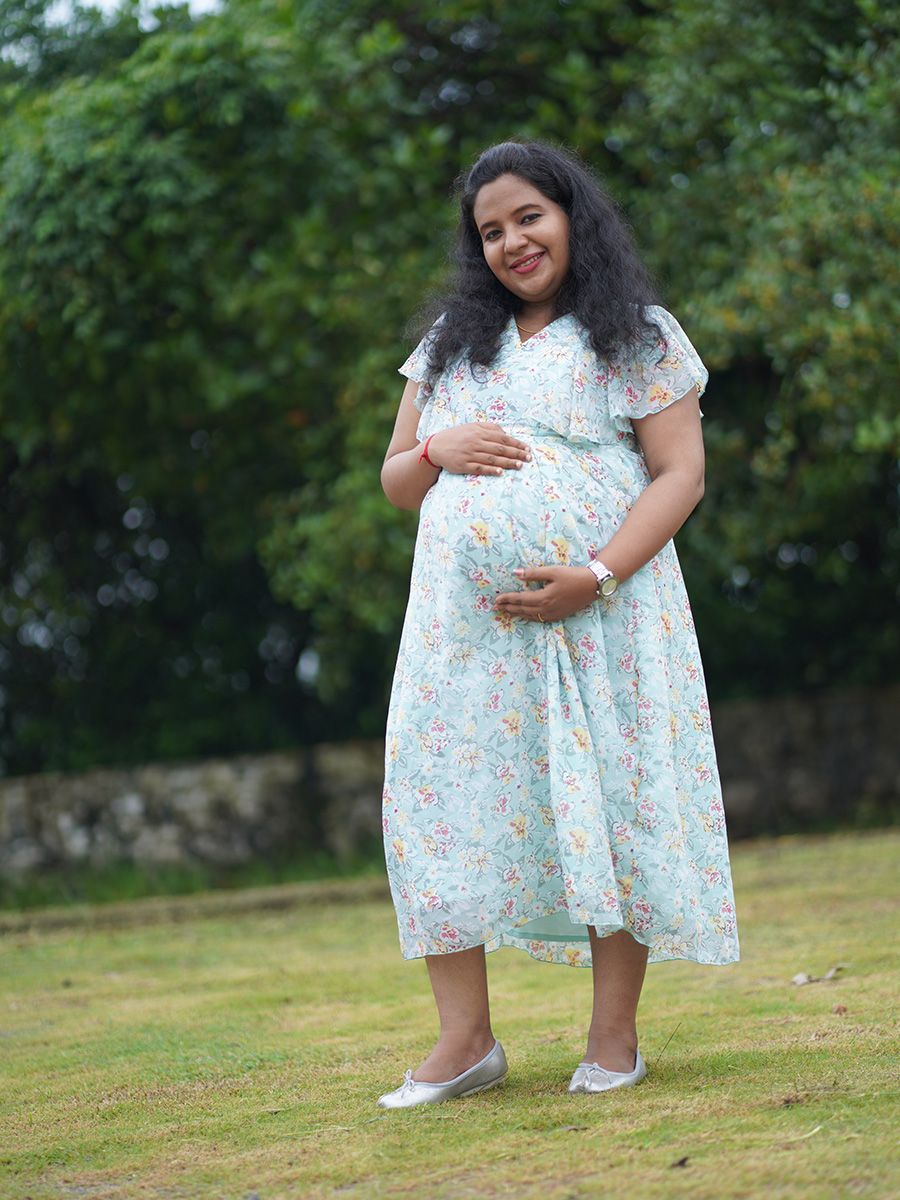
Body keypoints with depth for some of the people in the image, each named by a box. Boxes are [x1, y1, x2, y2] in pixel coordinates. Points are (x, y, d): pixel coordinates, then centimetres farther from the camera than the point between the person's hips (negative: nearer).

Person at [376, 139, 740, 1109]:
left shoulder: (639, 337, 7)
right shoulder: (451, 343, 20)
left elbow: (681, 471, -3)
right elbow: (395, 480, 21)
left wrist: (597, 575, -17)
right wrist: (440, 453, -4)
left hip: (598, 611, -4)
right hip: (465, 619, 4)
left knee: (606, 800, -6)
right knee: (442, 799, -4)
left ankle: (613, 1039, 1)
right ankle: (465, 1039, 0)